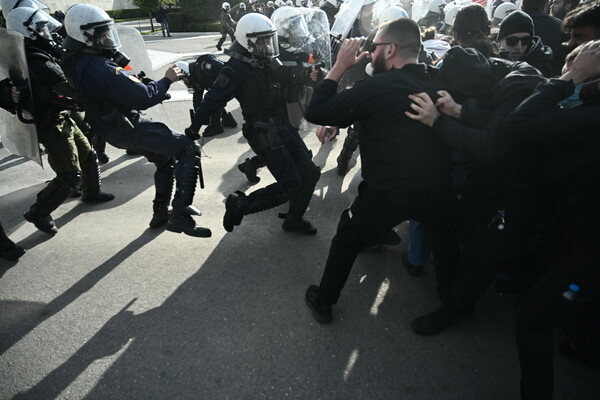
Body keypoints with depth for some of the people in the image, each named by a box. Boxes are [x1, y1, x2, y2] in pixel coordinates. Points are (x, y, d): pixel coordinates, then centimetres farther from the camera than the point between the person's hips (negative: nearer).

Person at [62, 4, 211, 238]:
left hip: (114, 126, 10)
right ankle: (180, 216, -20)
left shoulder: (76, 61, 4)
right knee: (189, 149, -17)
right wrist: (166, 80, -13)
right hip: (126, 128, -10)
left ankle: (160, 213, 34)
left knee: (165, 159, 25)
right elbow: (143, 98, -26)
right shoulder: (100, 67, -26)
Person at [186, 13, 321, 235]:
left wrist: (303, 76, 4)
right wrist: (194, 128, -11)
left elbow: (284, 80, 24)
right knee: (290, 185, -13)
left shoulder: (269, 60, 9)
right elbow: (214, 98, -15)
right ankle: (239, 204, 3)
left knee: (310, 173, 8)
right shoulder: (237, 68, -15)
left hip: (283, 126, 9)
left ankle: (293, 219, 26)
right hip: (263, 133, -8)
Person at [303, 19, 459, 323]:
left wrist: (340, 66, -5)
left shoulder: (376, 86, -16)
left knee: (347, 240, 19)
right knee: (445, 240, 32)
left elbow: (316, 113, -12)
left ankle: (323, 302, 33)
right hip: (437, 189, 5)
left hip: (388, 194, -4)